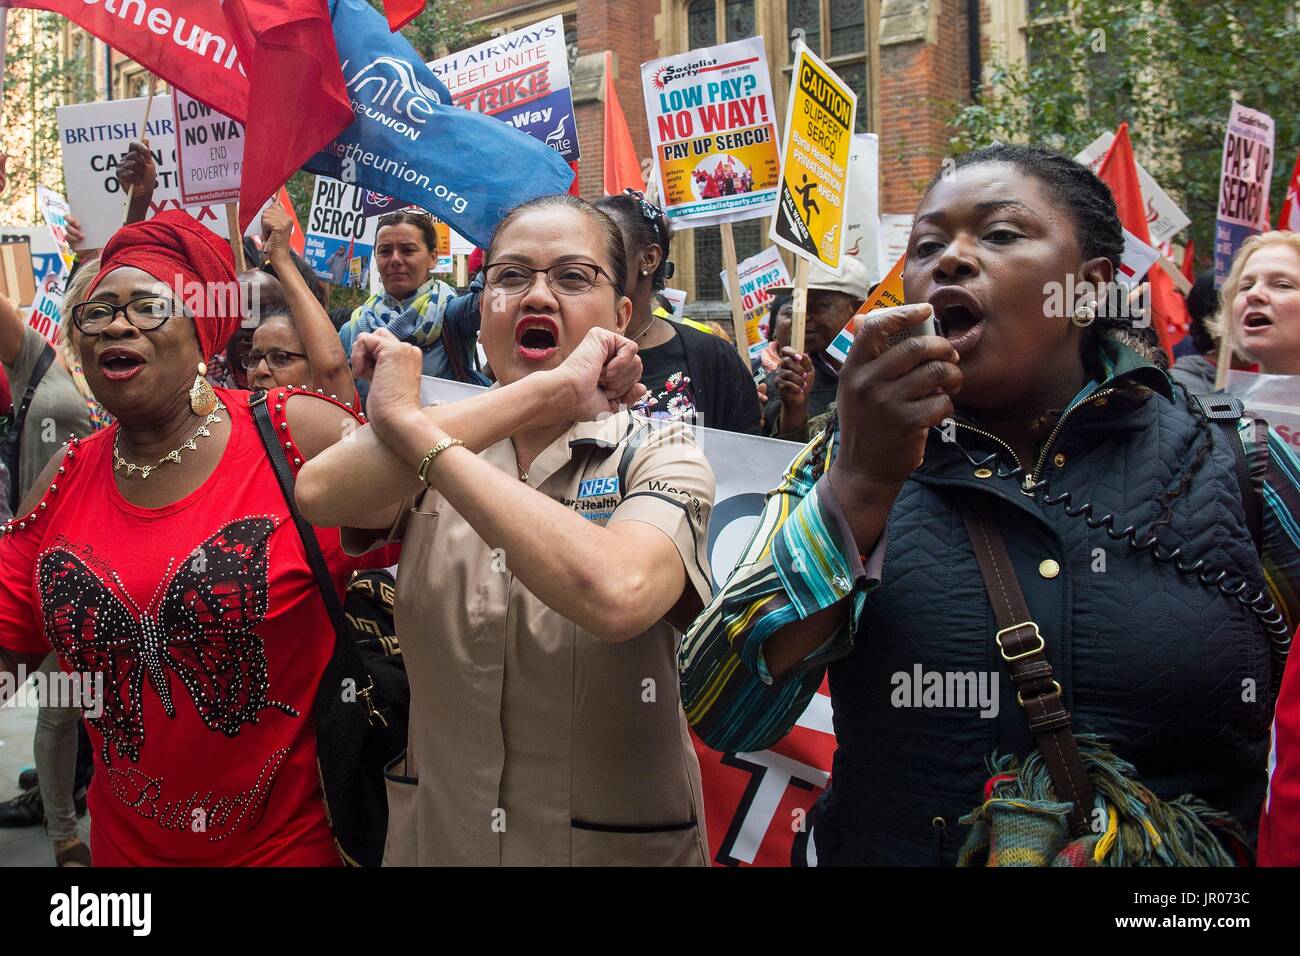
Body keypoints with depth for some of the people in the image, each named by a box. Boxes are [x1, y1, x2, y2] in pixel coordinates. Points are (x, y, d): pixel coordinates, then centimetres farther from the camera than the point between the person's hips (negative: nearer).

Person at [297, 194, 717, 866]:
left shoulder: (657, 453, -11)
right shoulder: (442, 448, -2)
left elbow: (615, 594, -34)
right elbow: (320, 494, -24)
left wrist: (409, 425, -26)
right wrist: (544, 392, -28)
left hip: (613, 841, -3)